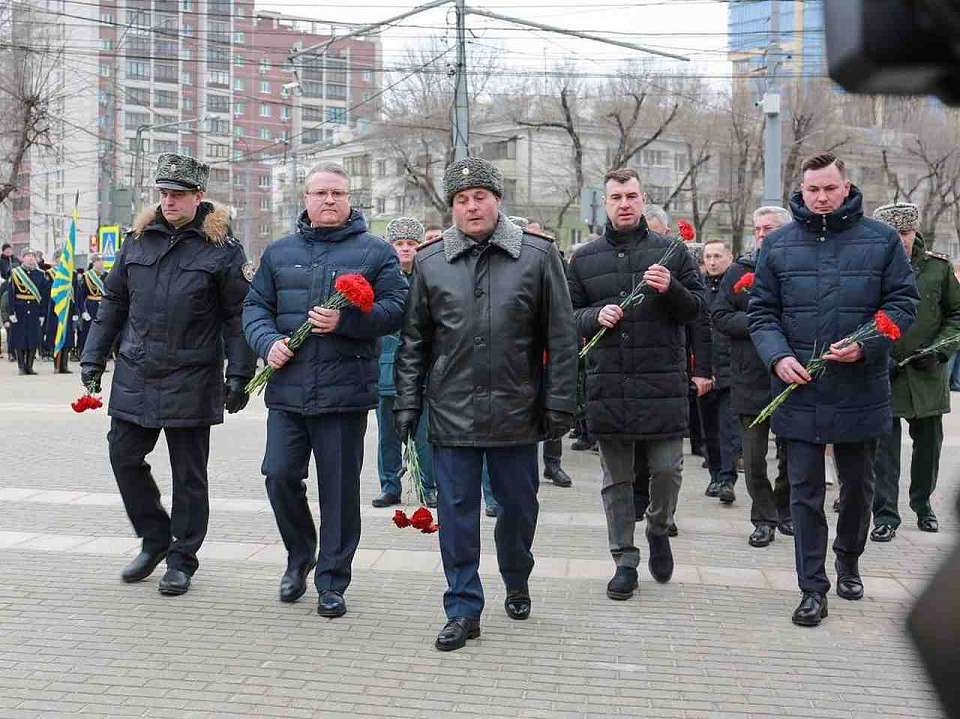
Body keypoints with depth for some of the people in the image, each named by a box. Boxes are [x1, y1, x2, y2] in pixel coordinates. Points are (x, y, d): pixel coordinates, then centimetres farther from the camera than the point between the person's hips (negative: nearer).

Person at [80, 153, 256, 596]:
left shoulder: (221, 247, -4)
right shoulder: (138, 240, 9)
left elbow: (237, 316, -4)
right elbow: (112, 304, 16)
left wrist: (238, 375, -8)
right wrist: (93, 359, 12)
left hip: (190, 381, -4)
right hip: (134, 376, 5)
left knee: (188, 473, 4)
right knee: (124, 457, 7)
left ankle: (182, 559, 18)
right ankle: (155, 539, 26)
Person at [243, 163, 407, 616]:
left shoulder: (375, 252, 5)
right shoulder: (279, 252, 15)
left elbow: (395, 308, -3)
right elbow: (255, 306, 15)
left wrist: (345, 321, -18)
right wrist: (268, 342, -5)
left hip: (345, 391, -3)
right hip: (287, 388, 3)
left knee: (340, 488, 2)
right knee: (279, 476, 1)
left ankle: (332, 582, 15)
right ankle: (300, 556, 27)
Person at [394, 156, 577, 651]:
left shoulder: (538, 256, -1)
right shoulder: (429, 263, 5)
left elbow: (561, 338, 0)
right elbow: (413, 340, 9)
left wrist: (559, 404, -4)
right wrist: (407, 403, 4)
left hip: (516, 412, 0)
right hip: (451, 412, 1)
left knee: (519, 507, 14)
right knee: (457, 512, 3)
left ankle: (517, 585, 39)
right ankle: (464, 609, 14)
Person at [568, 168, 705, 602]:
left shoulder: (671, 252, 6)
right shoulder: (585, 259, 9)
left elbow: (696, 307, 6)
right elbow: (568, 315, 11)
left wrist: (671, 289, -14)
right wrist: (596, 316, -10)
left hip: (662, 383, -1)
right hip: (607, 384, 1)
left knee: (667, 470, 1)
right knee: (617, 478, 8)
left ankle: (658, 528, 32)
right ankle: (625, 561, 19)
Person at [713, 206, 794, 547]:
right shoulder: (739, 270, 5)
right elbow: (720, 316, -1)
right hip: (751, 378, 0)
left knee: (792, 453, 12)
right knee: (754, 457, 2)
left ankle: (785, 511, 30)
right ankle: (764, 518, 15)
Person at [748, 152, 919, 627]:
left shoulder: (881, 240, 0)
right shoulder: (778, 245, 3)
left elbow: (903, 303, 0)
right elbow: (761, 312, 4)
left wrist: (866, 345, -16)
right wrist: (778, 356, -14)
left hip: (861, 391, 0)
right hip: (799, 392, 0)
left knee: (858, 486, 16)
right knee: (805, 492, 2)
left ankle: (848, 561, 40)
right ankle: (812, 588, 10)